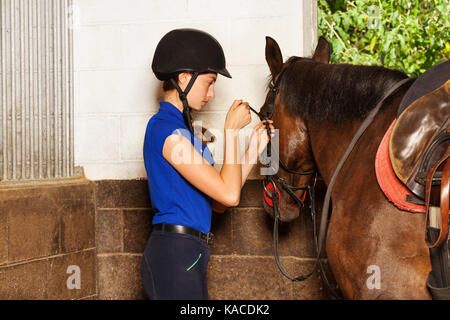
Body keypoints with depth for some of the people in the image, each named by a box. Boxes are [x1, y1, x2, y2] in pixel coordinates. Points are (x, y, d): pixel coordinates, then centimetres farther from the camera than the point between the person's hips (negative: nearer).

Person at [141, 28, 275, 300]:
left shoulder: (184, 128, 16)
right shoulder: (167, 130, -15)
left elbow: (217, 202, 13)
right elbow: (229, 194, -19)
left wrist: (255, 147, 11)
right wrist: (232, 129, -9)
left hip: (186, 257, 10)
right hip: (175, 257, -10)